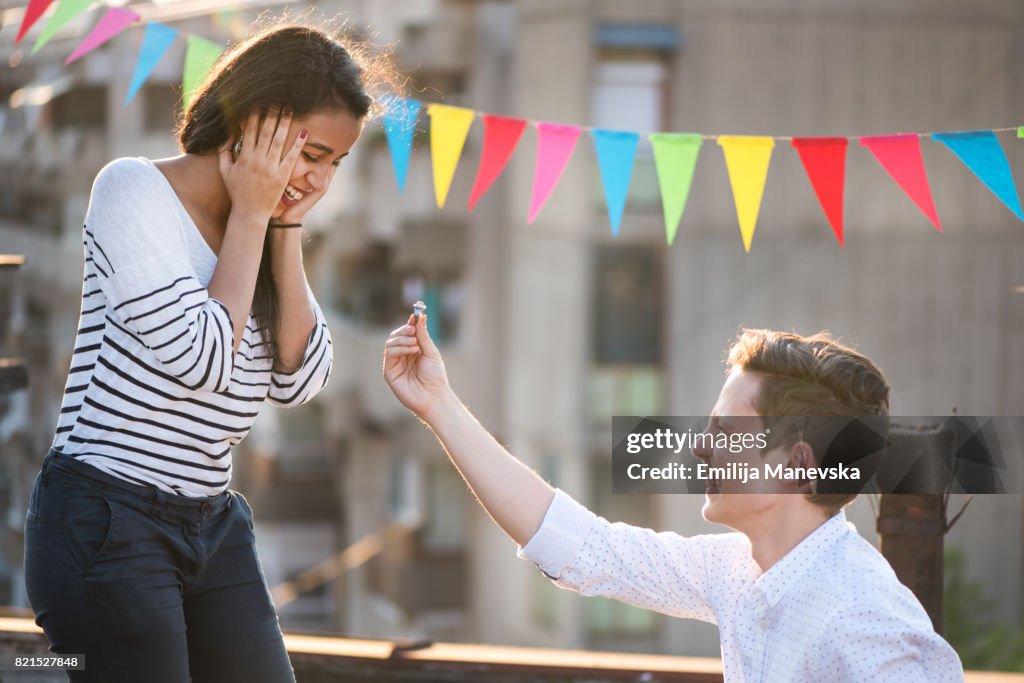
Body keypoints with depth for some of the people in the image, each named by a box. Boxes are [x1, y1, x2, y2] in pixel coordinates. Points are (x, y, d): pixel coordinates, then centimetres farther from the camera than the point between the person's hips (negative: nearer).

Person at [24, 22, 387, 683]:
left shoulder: (261, 231, 11)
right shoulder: (133, 190, -10)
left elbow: (300, 380, 1)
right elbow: (200, 360, -19)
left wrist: (287, 228, -2)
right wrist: (250, 216, -11)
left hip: (214, 526, 7)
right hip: (107, 522, -7)